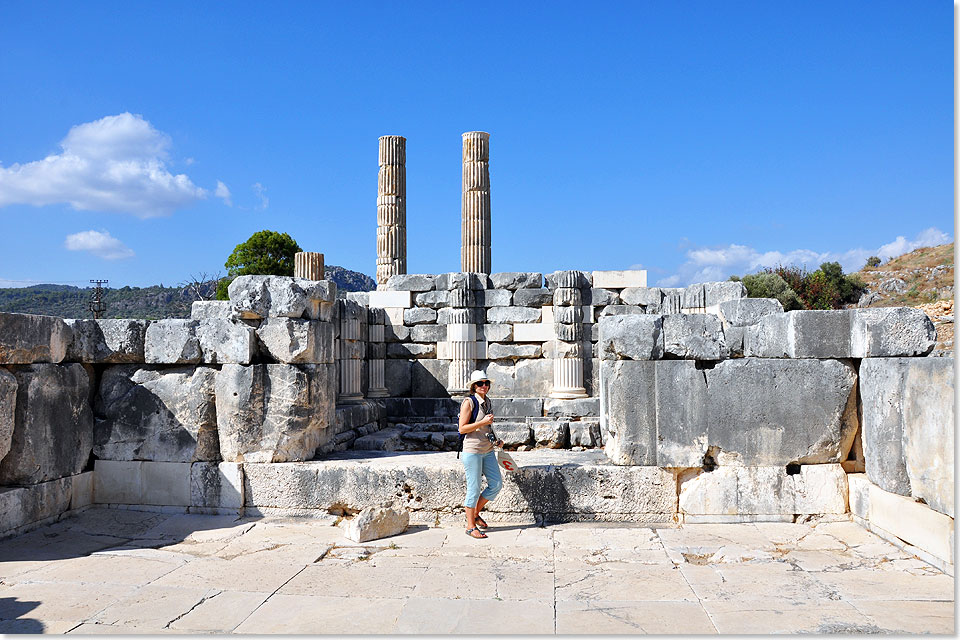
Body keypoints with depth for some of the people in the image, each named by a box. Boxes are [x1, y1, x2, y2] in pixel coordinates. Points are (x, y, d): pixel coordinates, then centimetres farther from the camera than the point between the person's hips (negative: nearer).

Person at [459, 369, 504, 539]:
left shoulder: (487, 401, 12)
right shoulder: (469, 402, -11)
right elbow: (462, 429, -15)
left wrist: (496, 440, 10)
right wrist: (483, 422, -21)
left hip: (488, 451, 8)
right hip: (472, 451, -8)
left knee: (497, 484, 7)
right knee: (474, 488, -1)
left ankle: (475, 513, 25)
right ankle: (470, 526, 11)